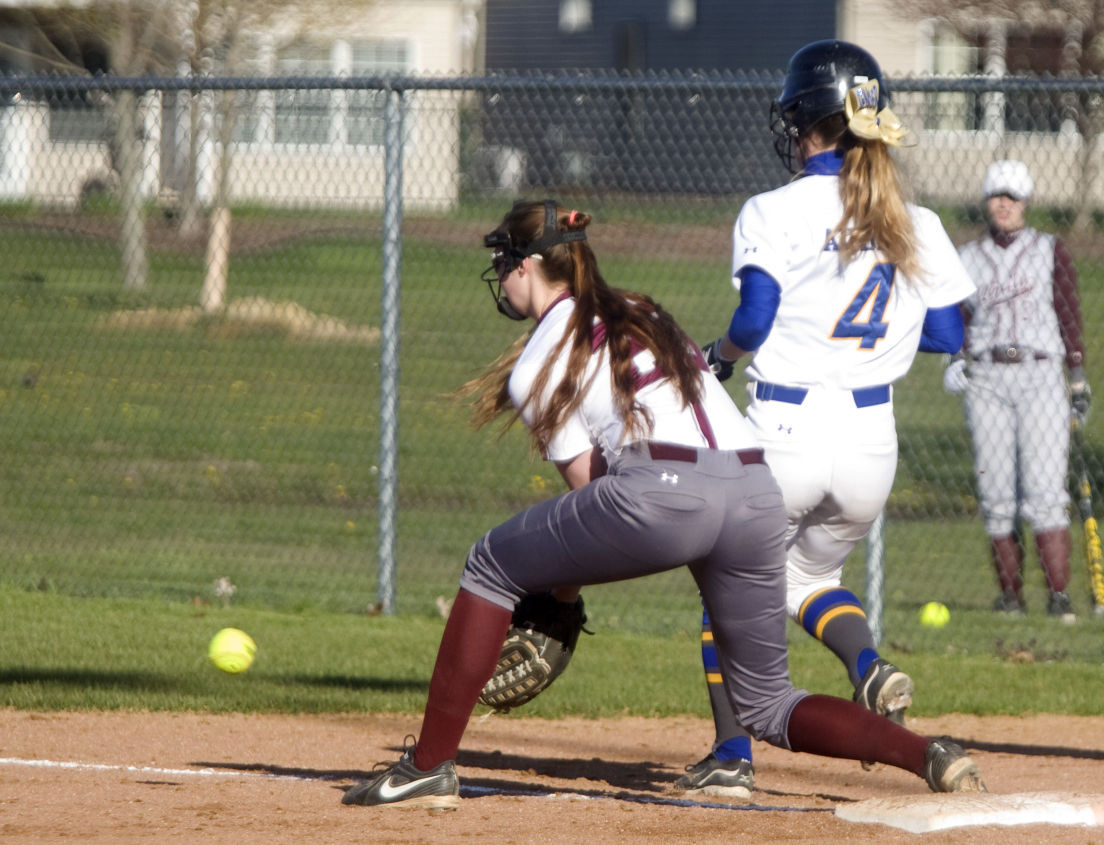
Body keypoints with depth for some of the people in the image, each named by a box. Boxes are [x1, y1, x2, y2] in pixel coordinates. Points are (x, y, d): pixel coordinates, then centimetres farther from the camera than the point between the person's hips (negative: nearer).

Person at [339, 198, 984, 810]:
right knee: (767, 705, 17)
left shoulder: (536, 365, 10)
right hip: (759, 495, 6)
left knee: (491, 568, 16)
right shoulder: (641, 312, 31)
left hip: (661, 491, -6)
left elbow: (584, 479, 8)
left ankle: (430, 768, 11)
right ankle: (928, 756, -6)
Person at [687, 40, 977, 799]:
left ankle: (733, 756, 6)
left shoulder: (774, 213, -8)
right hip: (872, 437, 4)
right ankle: (871, 669, -3)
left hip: (784, 430, -4)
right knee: (811, 575, 27)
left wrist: (718, 355, 5)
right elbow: (948, 337, 6)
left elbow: (754, 322, -16)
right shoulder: (915, 225, 5)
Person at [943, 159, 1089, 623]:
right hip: (985, 380, 2)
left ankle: (1059, 596, -16)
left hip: (1040, 377, -2)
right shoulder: (967, 258, 12)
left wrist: (1079, 379, 1)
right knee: (996, 494, -2)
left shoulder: (1050, 250, 7)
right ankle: (1009, 594, 6)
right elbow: (958, 321, 17)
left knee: (1044, 491, -13)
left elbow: (1070, 316, 7)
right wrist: (957, 359, -3)